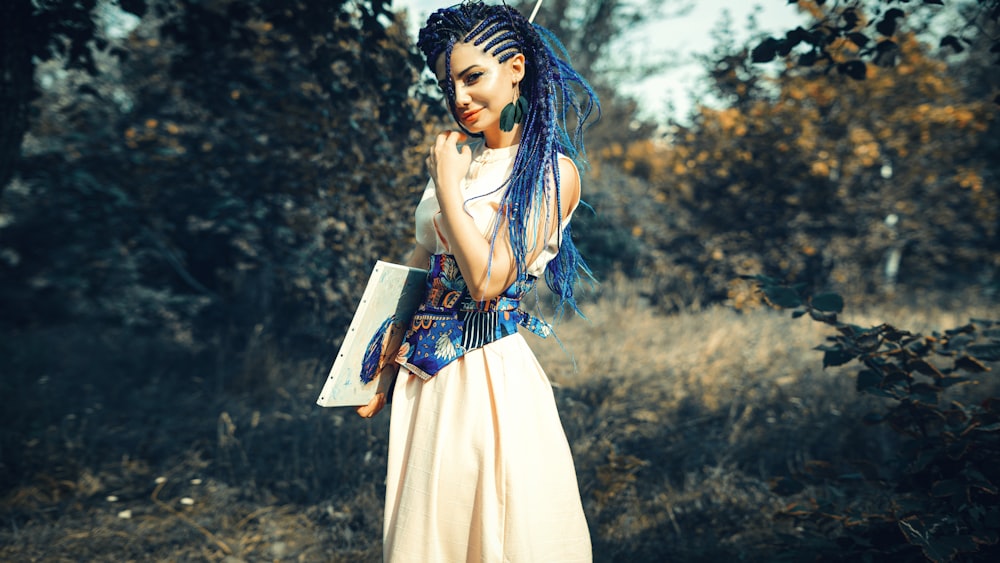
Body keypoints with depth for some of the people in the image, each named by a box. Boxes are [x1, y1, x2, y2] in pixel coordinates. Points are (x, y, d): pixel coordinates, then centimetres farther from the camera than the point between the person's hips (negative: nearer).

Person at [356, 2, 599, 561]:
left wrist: (448, 184, -13)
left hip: (490, 372, -6)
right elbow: (419, 263, 13)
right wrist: (385, 367, 9)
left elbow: (487, 281, -19)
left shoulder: (553, 171, -11)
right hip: (426, 372, 7)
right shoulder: (457, 154, 9)